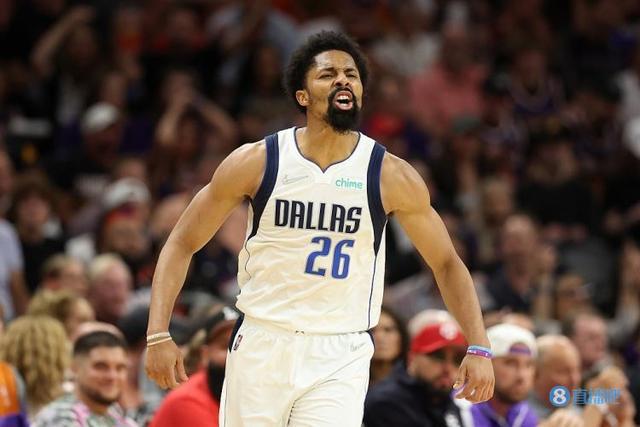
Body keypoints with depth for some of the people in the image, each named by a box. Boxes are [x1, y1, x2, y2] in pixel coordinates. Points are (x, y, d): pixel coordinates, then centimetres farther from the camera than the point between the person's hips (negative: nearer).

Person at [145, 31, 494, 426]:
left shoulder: (392, 177, -4)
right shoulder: (255, 162, -5)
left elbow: (447, 263, 7)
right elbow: (182, 244, 3)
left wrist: (479, 348, -3)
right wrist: (158, 334, -7)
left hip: (341, 360, -1)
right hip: (262, 348, 1)